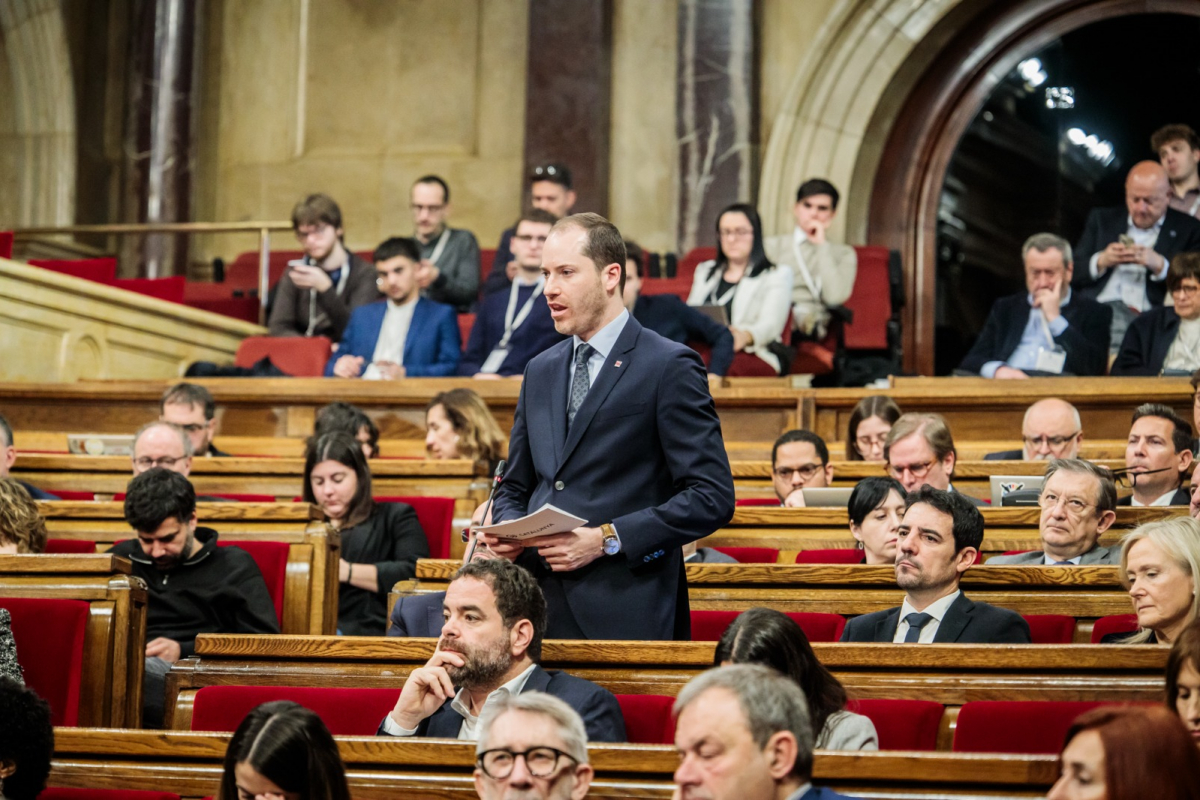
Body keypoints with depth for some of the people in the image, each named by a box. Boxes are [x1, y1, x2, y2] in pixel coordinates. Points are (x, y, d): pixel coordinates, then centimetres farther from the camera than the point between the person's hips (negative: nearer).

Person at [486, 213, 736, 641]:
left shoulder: (671, 367, -4)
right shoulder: (540, 371, 17)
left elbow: (712, 497, -10)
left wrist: (605, 539, -16)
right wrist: (507, 527, 1)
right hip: (542, 606, 5)